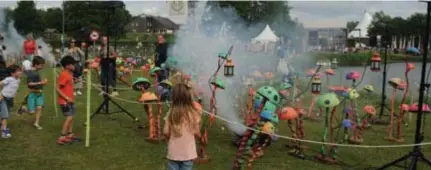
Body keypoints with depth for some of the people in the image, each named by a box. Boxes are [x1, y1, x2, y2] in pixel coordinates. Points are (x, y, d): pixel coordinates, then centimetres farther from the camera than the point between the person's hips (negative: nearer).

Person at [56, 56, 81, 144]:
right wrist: (67, 98, -23)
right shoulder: (64, 75, -20)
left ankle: (70, 134, 26)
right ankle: (62, 137, -8)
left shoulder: (69, 73, 7)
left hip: (69, 100, 10)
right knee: (69, 117, -12)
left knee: (70, 117, 15)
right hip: (65, 101, -10)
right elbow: (57, 89, -22)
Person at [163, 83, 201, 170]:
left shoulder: (171, 113, -10)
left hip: (173, 153, 1)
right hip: (188, 153, -1)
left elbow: (166, 133, -7)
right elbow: (197, 134, -7)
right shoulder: (193, 113, -13)